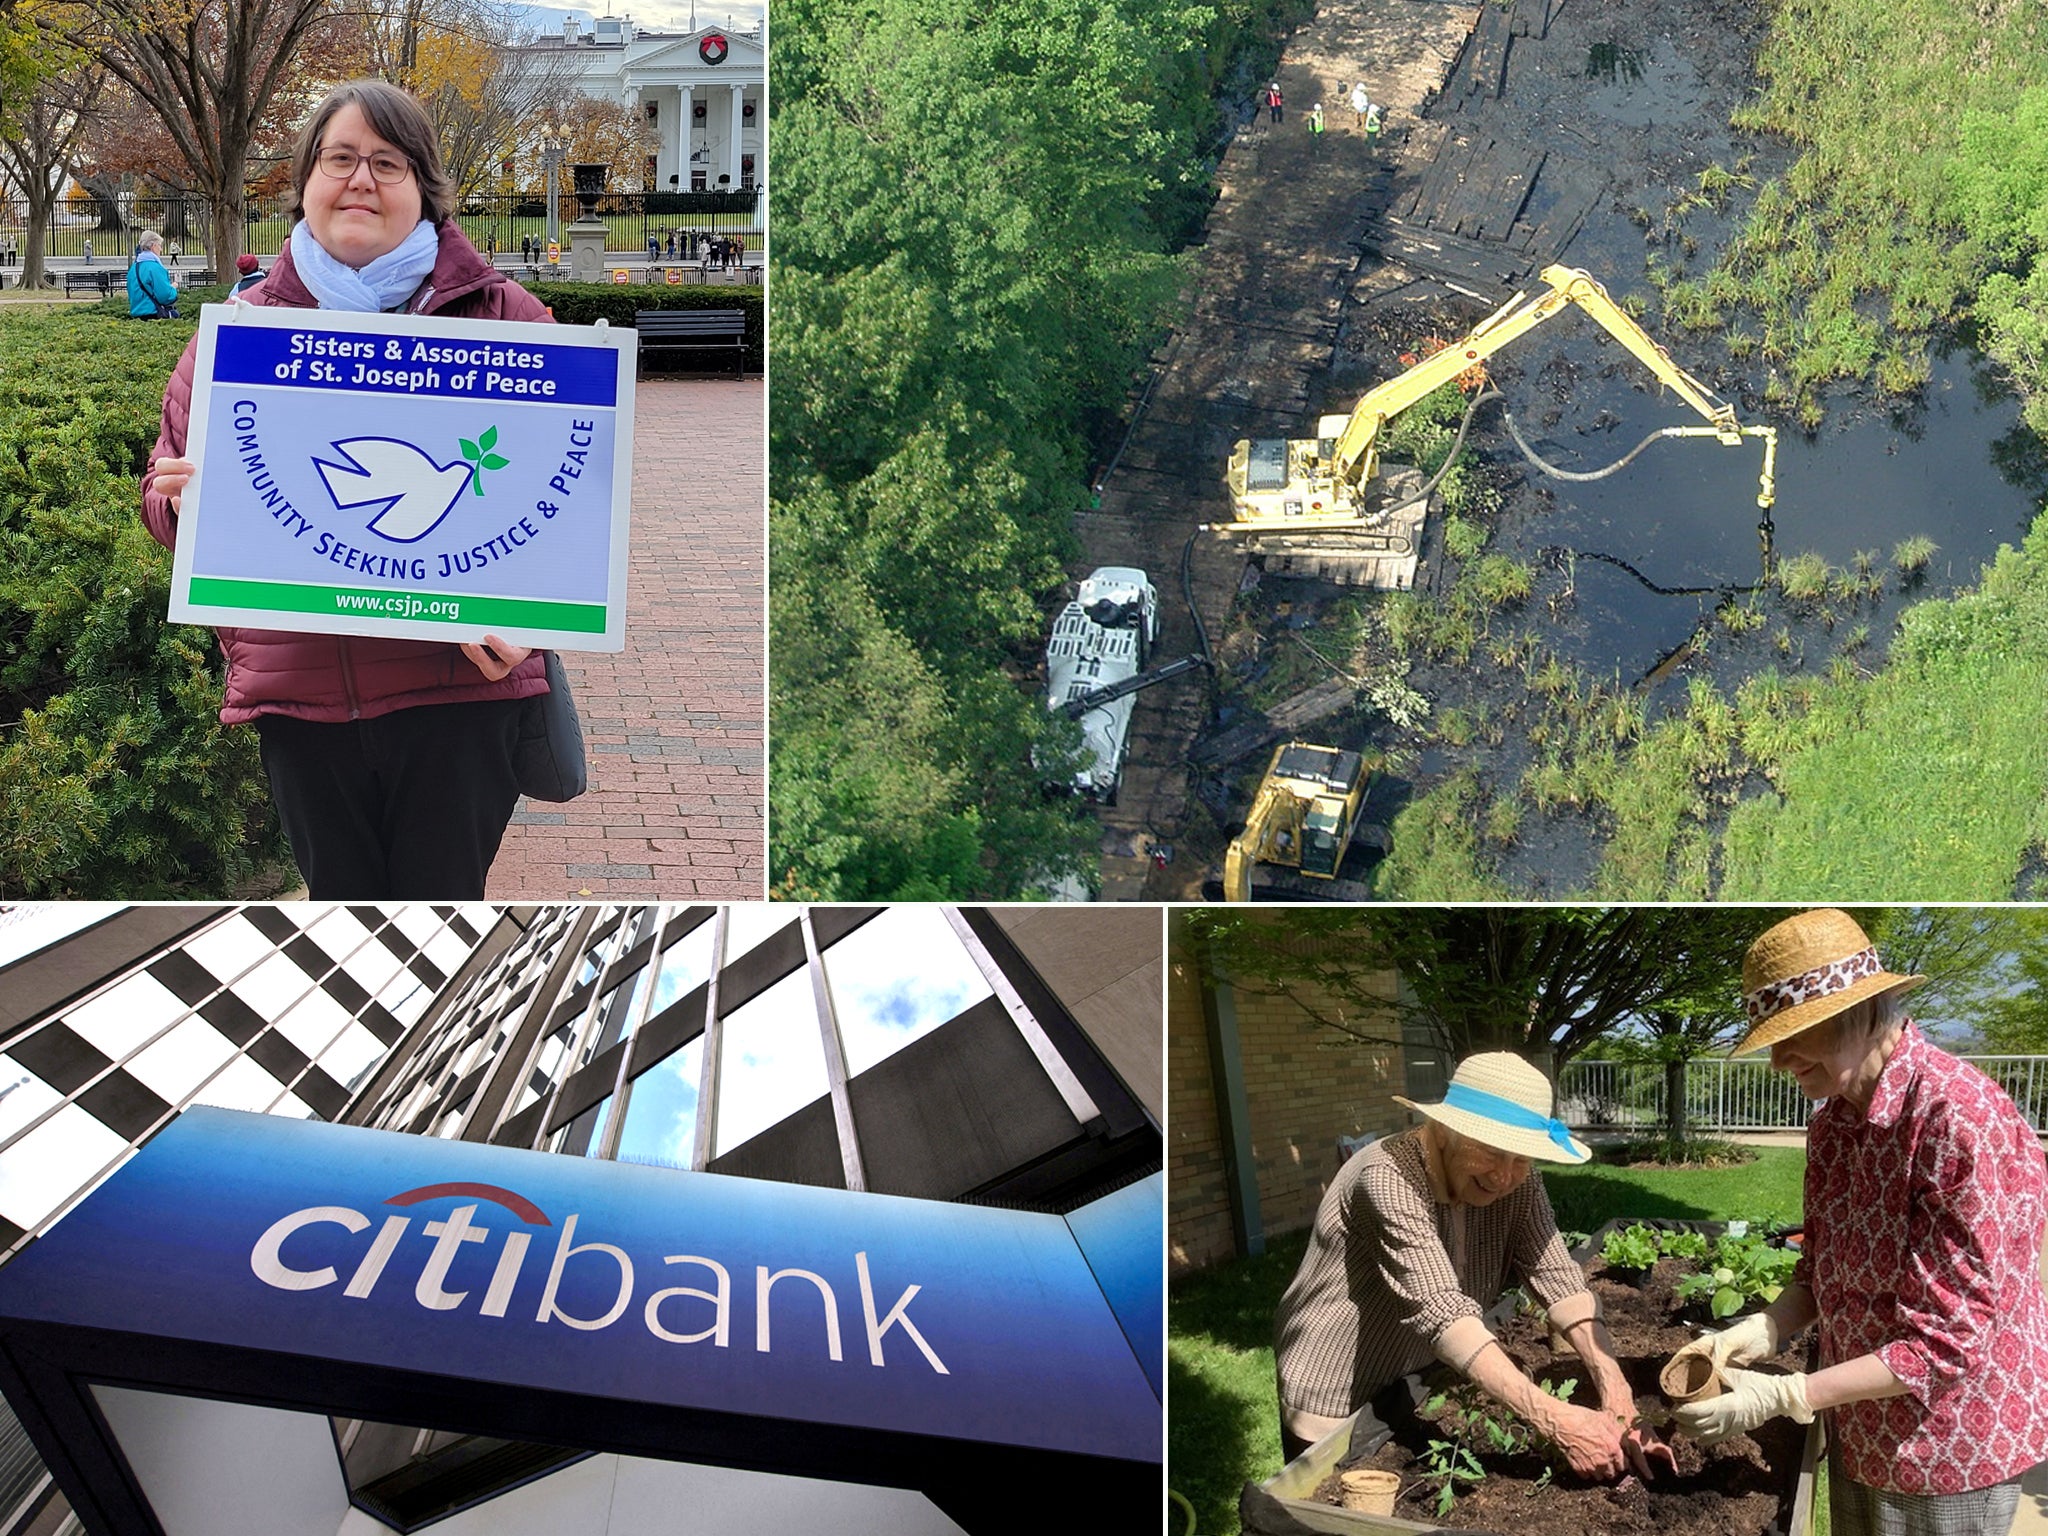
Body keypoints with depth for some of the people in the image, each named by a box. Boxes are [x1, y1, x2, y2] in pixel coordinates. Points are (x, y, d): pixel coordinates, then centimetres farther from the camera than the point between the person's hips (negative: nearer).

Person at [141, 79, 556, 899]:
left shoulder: (502, 315, 3)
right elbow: (163, 488, 17)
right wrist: (184, 500, -8)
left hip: (458, 684, -2)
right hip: (297, 689, 3)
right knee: (337, 894, 12)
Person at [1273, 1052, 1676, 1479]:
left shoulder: (1517, 1187, -10)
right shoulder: (1390, 1179, -31)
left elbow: (1560, 1282, -18)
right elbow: (1441, 1311, -40)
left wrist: (1617, 1400, -34)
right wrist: (1555, 1420, -48)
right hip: (1338, 1400, -6)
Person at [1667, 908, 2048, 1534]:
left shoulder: (1961, 1119, -27)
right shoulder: (1832, 1121, -1)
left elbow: (1946, 1342, -26)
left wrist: (1781, 1397, -26)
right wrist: (1758, 1333, -9)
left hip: (1949, 1445, -7)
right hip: (1860, 1429, 7)